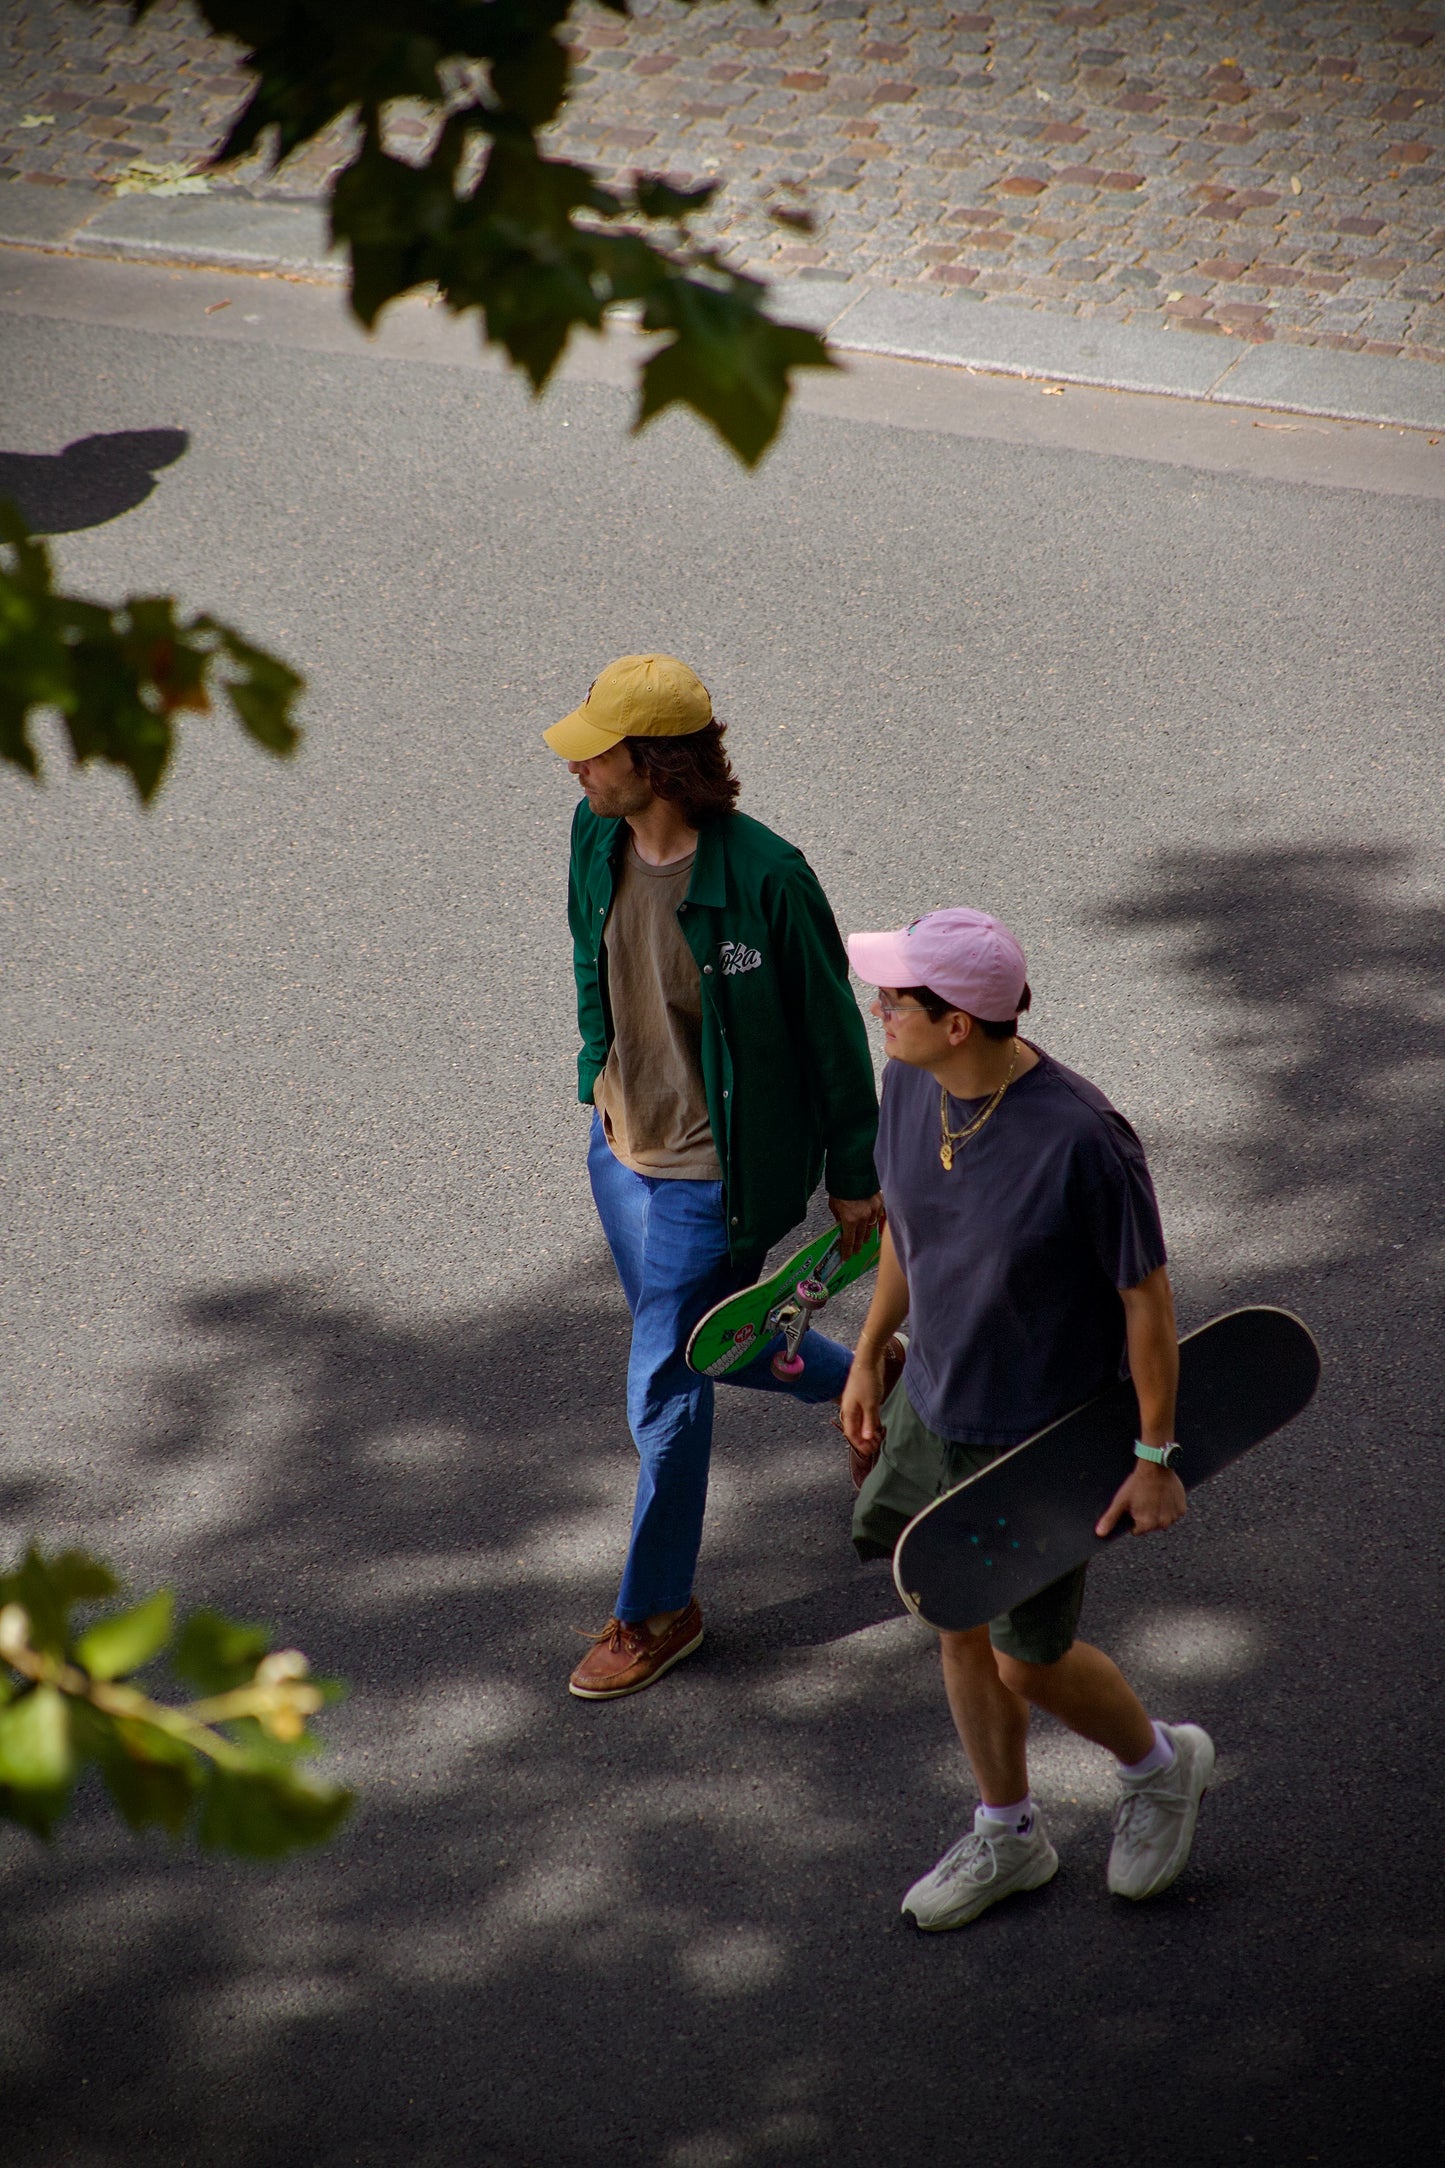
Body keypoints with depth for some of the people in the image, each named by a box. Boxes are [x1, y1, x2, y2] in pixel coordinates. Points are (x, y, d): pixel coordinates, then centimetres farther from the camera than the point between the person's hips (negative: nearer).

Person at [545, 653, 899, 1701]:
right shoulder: (597, 838, -8)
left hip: (713, 1172, -7)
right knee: (705, 1343, 25)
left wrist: (855, 1174, -8)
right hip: (621, 1144, 7)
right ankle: (872, 1384, 52)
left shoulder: (763, 877, -28)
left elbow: (832, 1026, -15)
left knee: (665, 1387, 1)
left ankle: (657, 1610, 20)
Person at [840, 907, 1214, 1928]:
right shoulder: (910, 1085, -10)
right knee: (962, 1631, 18)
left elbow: (1148, 1296, -19)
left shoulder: (1080, 1139, -30)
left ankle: (1161, 1765, 38)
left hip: (1043, 1440, -6)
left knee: (1029, 1664, 6)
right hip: (935, 1407, 6)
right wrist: (868, 1355, 17)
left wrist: (1155, 1458, -13)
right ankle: (1007, 1839, 40)